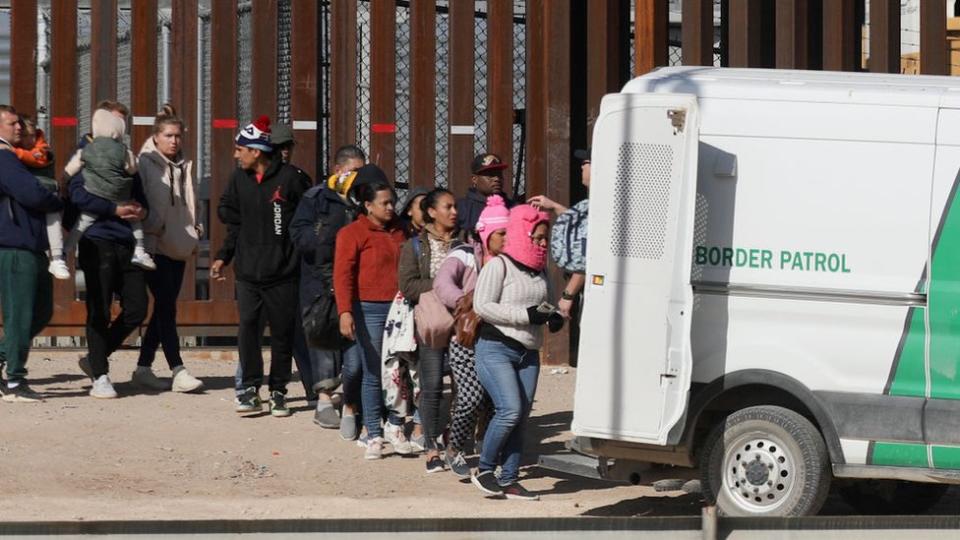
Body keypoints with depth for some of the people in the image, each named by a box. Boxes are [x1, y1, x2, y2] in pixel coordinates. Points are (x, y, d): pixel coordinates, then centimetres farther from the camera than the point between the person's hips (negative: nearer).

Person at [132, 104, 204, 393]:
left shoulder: (184, 167, 16)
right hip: (155, 246, -7)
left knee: (164, 309, 8)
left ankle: (143, 367, 16)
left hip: (178, 247, 7)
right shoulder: (144, 163, -5)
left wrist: (194, 234, 15)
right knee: (166, 307, -12)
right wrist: (152, 227, -15)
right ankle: (178, 371, -16)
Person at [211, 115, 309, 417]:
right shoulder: (240, 178, 8)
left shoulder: (289, 178, -7)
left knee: (282, 332, 4)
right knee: (247, 327, -7)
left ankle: (278, 392, 15)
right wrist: (224, 256, 9)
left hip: (283, 271, -3)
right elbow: (228, 214, 17)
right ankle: (251, 390, 0)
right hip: (248, 272, 3)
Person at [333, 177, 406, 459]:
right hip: (370, 311, -5)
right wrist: (345, 312, -22)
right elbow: (342, 274, -11)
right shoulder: (352, 233, -4)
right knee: (372, 374, -4)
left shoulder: (398, 232, 14)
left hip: (398, 309, 5)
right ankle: (374, 436, 1)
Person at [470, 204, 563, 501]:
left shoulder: (540, 270, 14)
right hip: (496, 349, -7)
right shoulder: (499, 266, -9)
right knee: (510, 411, -18)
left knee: (521, 417, 5)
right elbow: (482, 306, -17)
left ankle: (509, 480, 11)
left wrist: (554, 317, 5)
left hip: (528, 353, 8)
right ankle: (484, 470, -2)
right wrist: (527, 315, -21)